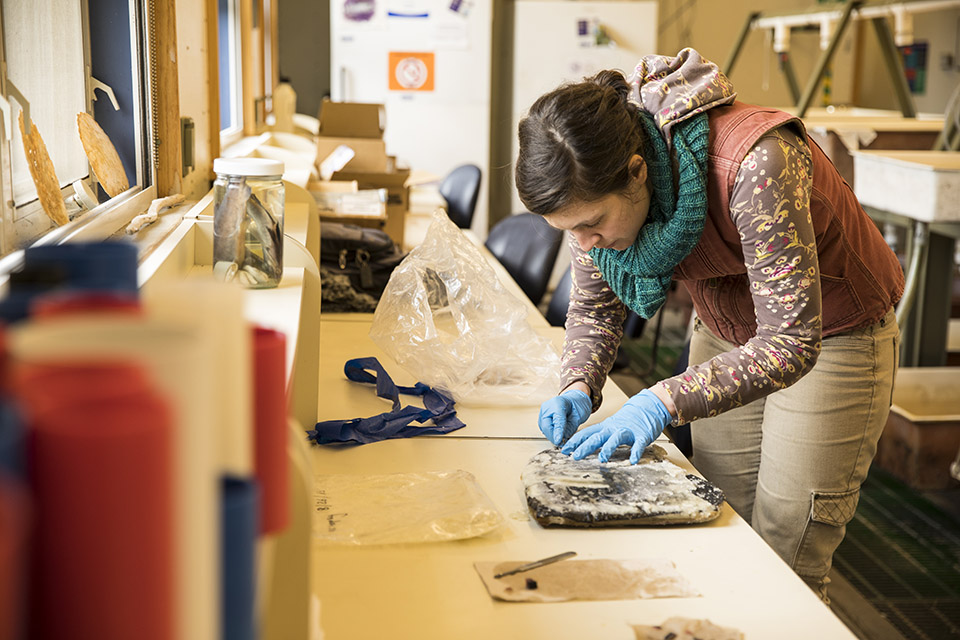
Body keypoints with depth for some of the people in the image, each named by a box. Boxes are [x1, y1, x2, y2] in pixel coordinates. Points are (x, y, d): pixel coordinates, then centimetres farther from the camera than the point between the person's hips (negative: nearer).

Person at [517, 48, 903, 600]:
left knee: (782, 568, -3)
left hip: (832, 338, -5)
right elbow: (595, 306, -2)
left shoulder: (753, 165, -38)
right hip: (726, 335, 6)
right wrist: (579, 389, -20)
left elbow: (792, 343, -36)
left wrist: (664, 402, -42)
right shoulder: (597, 184, -17)